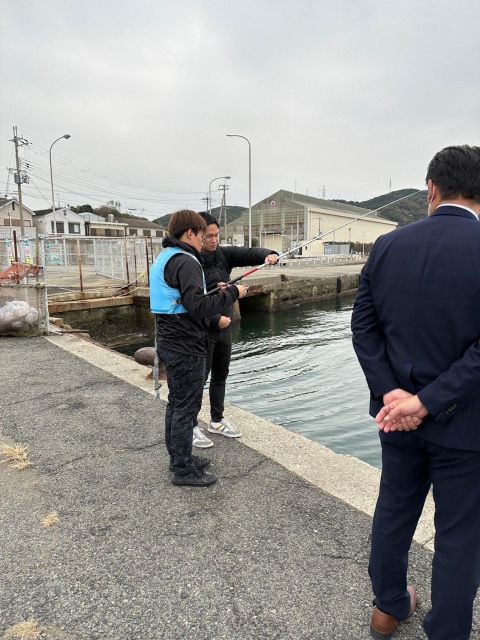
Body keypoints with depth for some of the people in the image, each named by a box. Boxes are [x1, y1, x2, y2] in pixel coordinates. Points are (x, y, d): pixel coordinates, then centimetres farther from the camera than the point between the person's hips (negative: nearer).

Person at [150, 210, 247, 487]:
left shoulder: (164, 258, 14)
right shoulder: (186, 262, -18)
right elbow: (198, 308, -26)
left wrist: (215, 291, 13)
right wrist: (231, 293, -16)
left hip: (171, 343, 10)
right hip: (186, 348, -10)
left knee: (176, 404, 18)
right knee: (187, 407, 0)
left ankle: (179, 458, 31)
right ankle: (183, 470, 12)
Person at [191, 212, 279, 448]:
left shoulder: (223, 254, 4)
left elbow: (247, 254, -5)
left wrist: (268, 255, -25)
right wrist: (216, 319, -23)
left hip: (224, 328, 7)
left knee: (220, 375, 17)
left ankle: (217, 421, 34)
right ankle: (192, 426, 19)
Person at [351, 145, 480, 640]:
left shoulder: (387, 246, -3)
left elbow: (363, 325, -5)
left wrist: (391, 392, -9)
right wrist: (429, 401, -17)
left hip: (397, 410, 4)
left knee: (393, 511, 22)